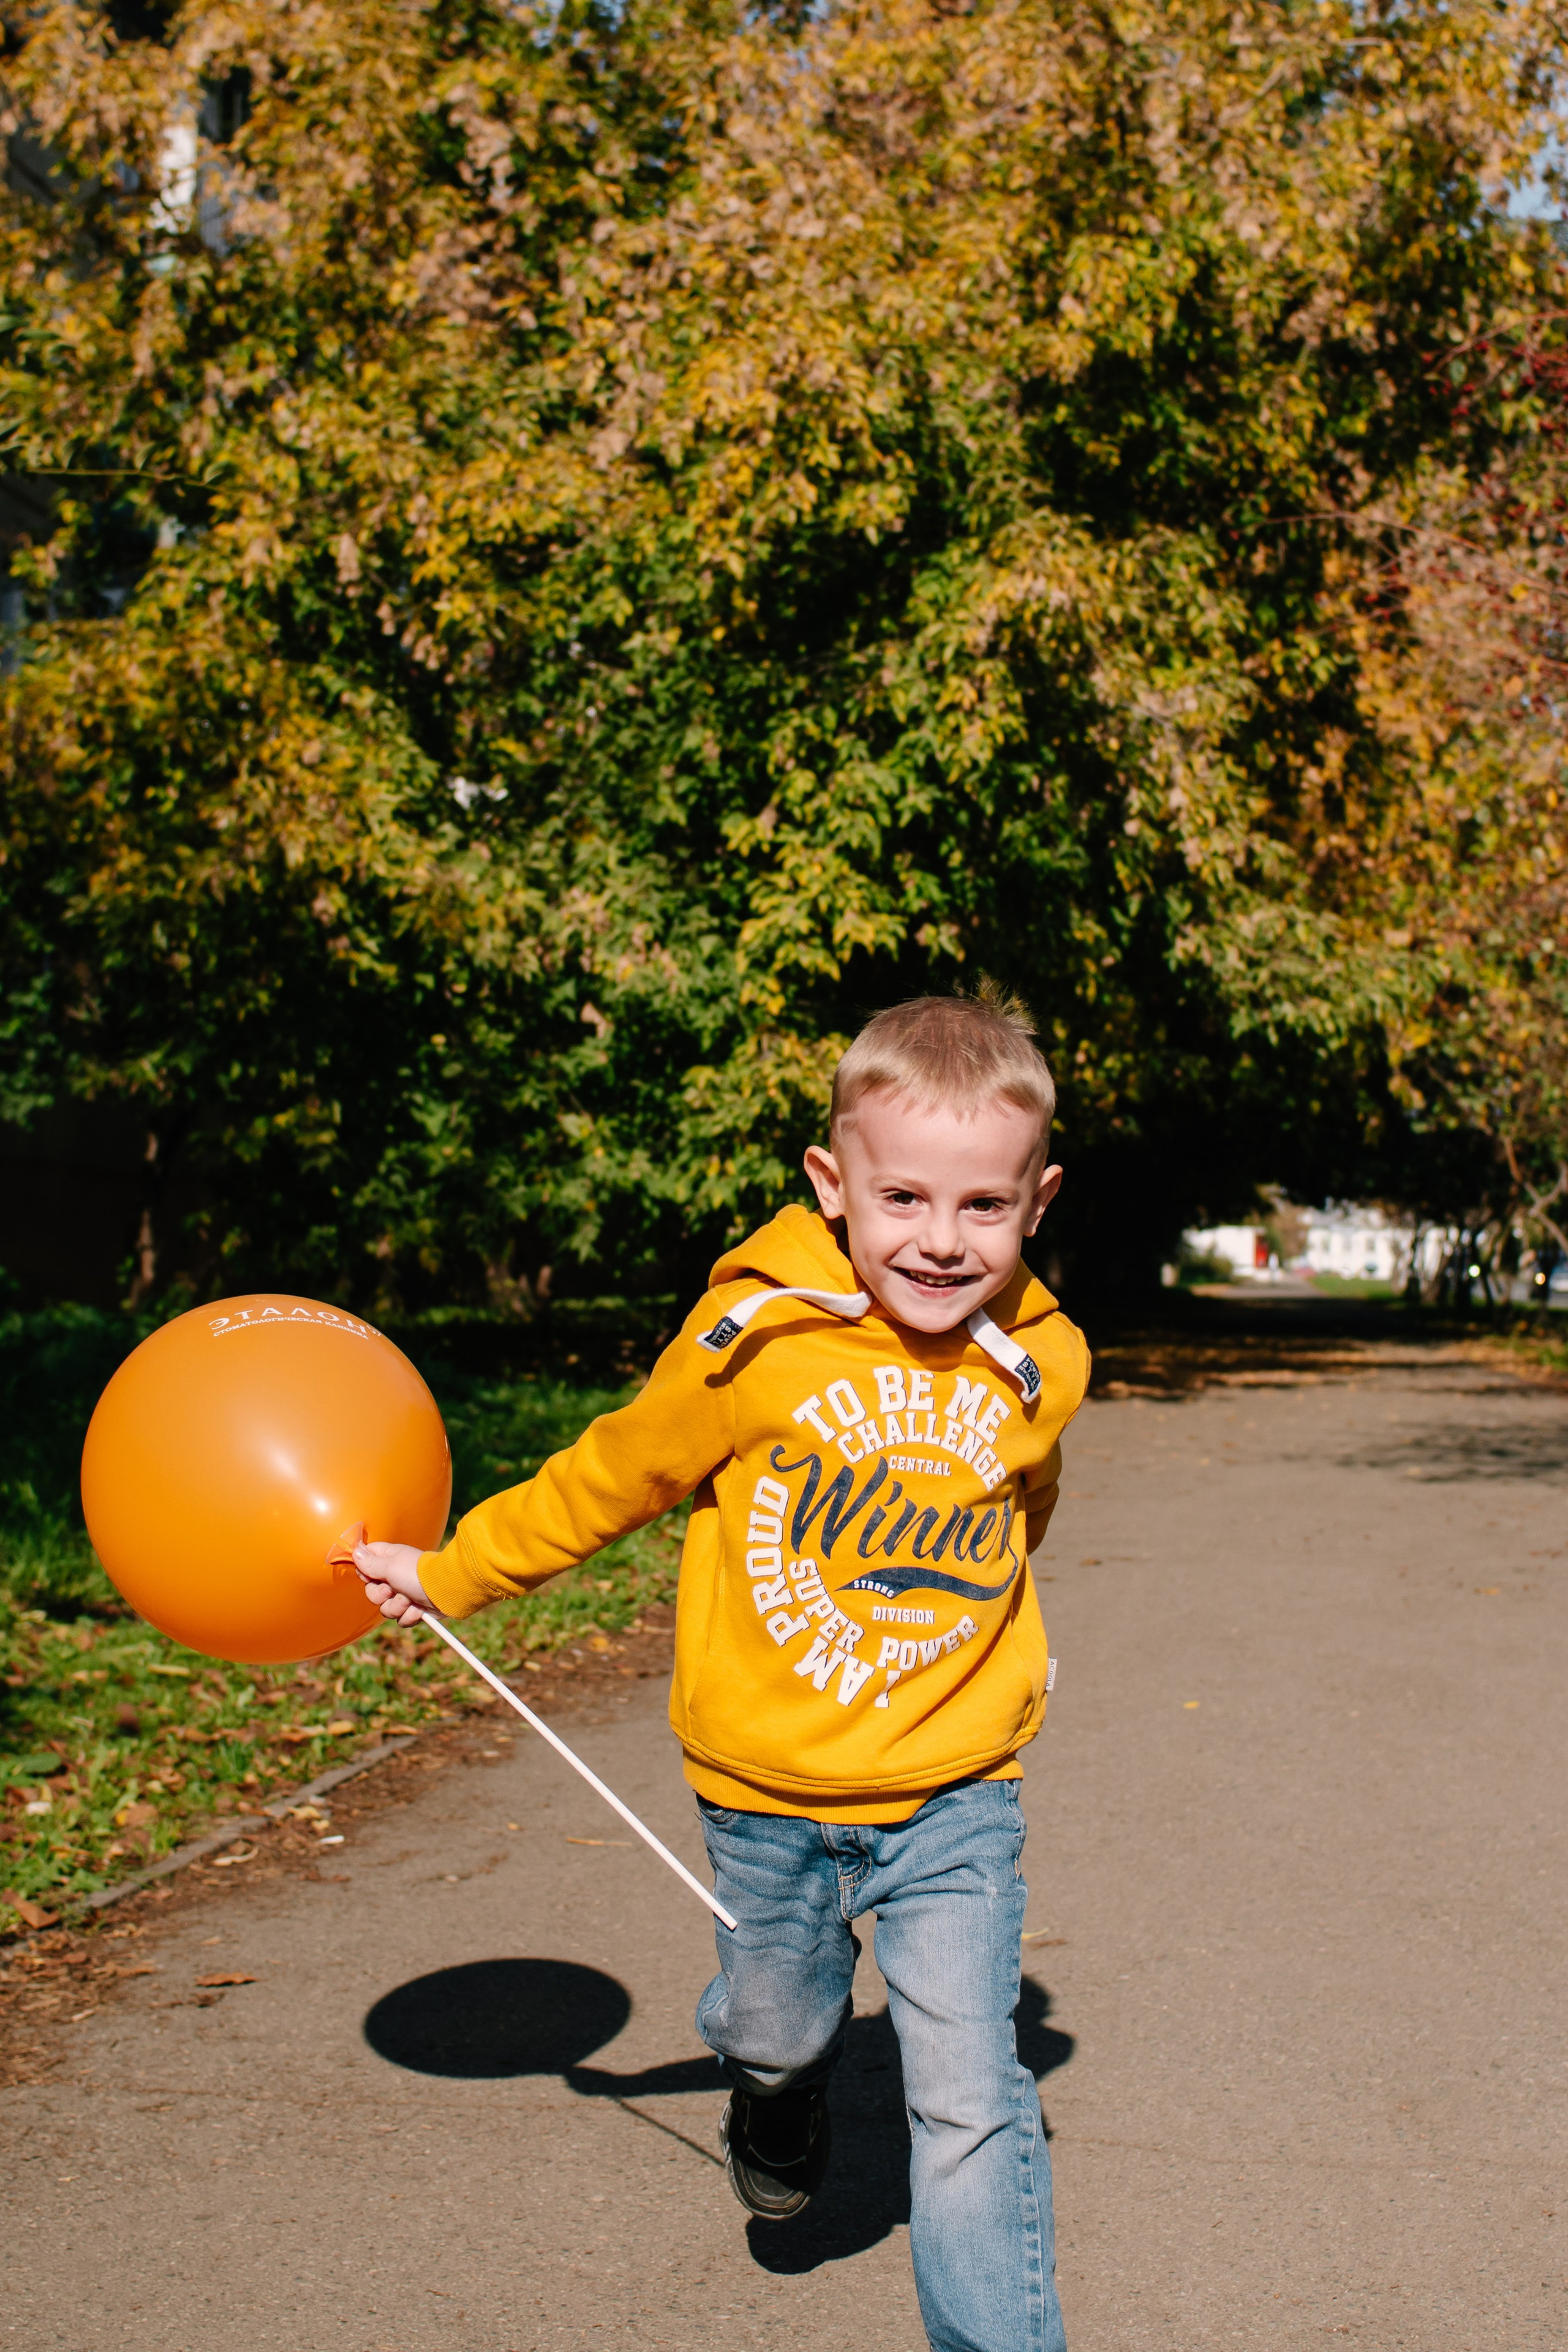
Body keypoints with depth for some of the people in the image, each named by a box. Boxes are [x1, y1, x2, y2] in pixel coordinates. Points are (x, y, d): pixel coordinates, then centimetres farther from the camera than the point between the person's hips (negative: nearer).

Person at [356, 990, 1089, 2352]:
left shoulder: (1039, 1370, -9)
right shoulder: (758, 1334, -17)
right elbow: (612, 1476, -2)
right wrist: (448, 1574, 7)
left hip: (952, 1796, 0)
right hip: (767, 1790, 0)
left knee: (971, 2103, -3)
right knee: (778, 2027, 21)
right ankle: (780, 2092, 57)